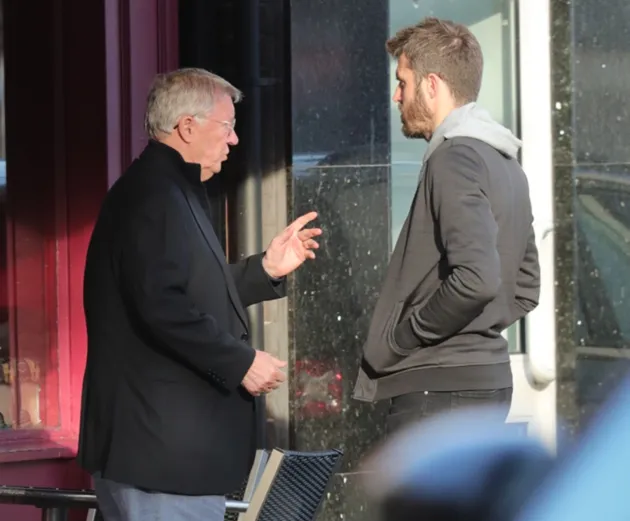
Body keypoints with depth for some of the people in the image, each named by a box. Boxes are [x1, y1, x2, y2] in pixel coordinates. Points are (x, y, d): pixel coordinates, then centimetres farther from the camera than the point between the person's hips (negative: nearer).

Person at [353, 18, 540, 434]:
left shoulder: (456, 158, -14)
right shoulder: (504, 162, 15)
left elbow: (475, 280, -26)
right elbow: (526, 289, 21)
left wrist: (401, 337, -14)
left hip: (440, 387, -10)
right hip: (486, 379, 10)